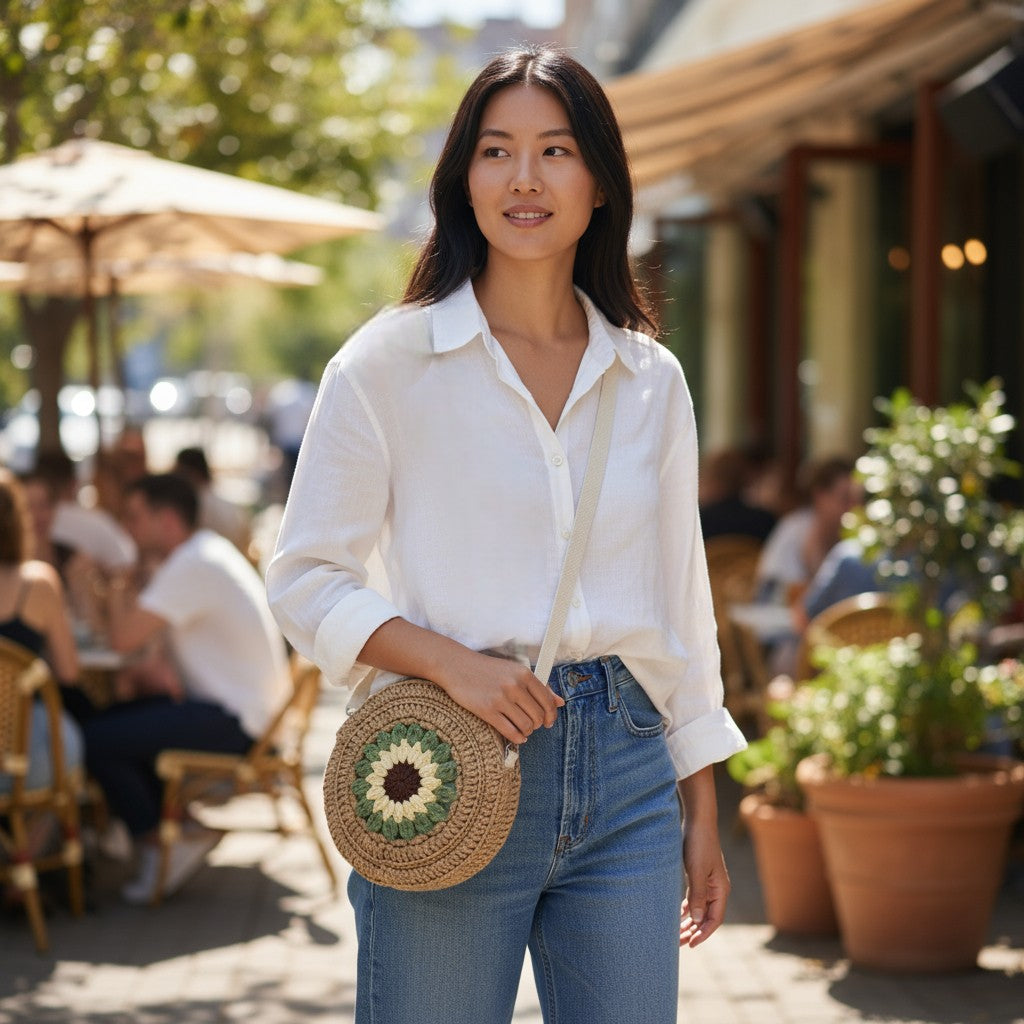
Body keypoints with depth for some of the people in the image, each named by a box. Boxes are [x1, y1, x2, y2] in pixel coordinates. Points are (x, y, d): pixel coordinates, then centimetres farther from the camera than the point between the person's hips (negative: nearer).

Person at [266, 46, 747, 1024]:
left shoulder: (650, 378, 9)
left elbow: (679, 592, 15)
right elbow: (303, 577, -1)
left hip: (627, 770, 3)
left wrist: (701, 813, 14)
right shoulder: (389, 360, -2)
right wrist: (449, 661, -17)